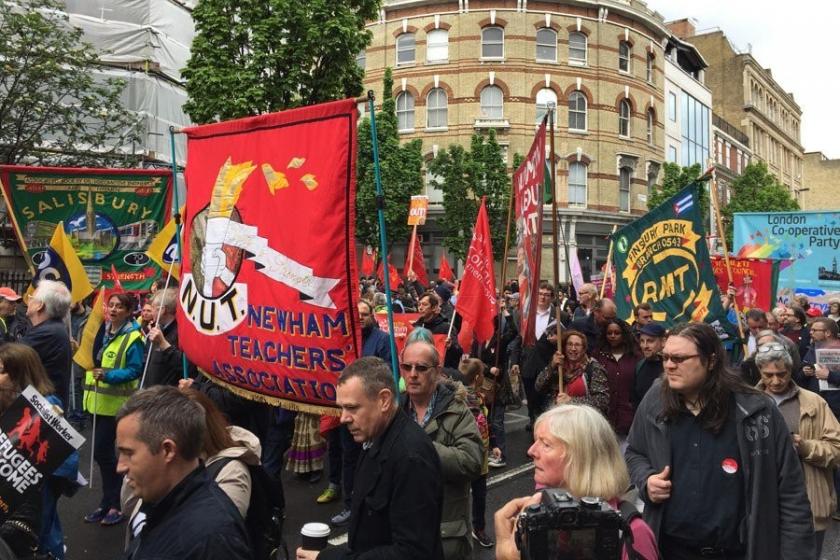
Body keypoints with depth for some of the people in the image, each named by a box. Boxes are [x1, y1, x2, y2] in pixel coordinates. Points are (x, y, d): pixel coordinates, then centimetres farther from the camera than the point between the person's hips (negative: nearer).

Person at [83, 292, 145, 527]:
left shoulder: (132, 338, -14)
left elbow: (135, 371, -19)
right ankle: (109, 502, 26)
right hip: (100, 400, 8)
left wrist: (108, 375, -27)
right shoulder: (103, 331, 9)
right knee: (103, 452, 13)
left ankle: (113, 504, 7)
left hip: (116, 403, -8)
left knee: (102, 451, -7)